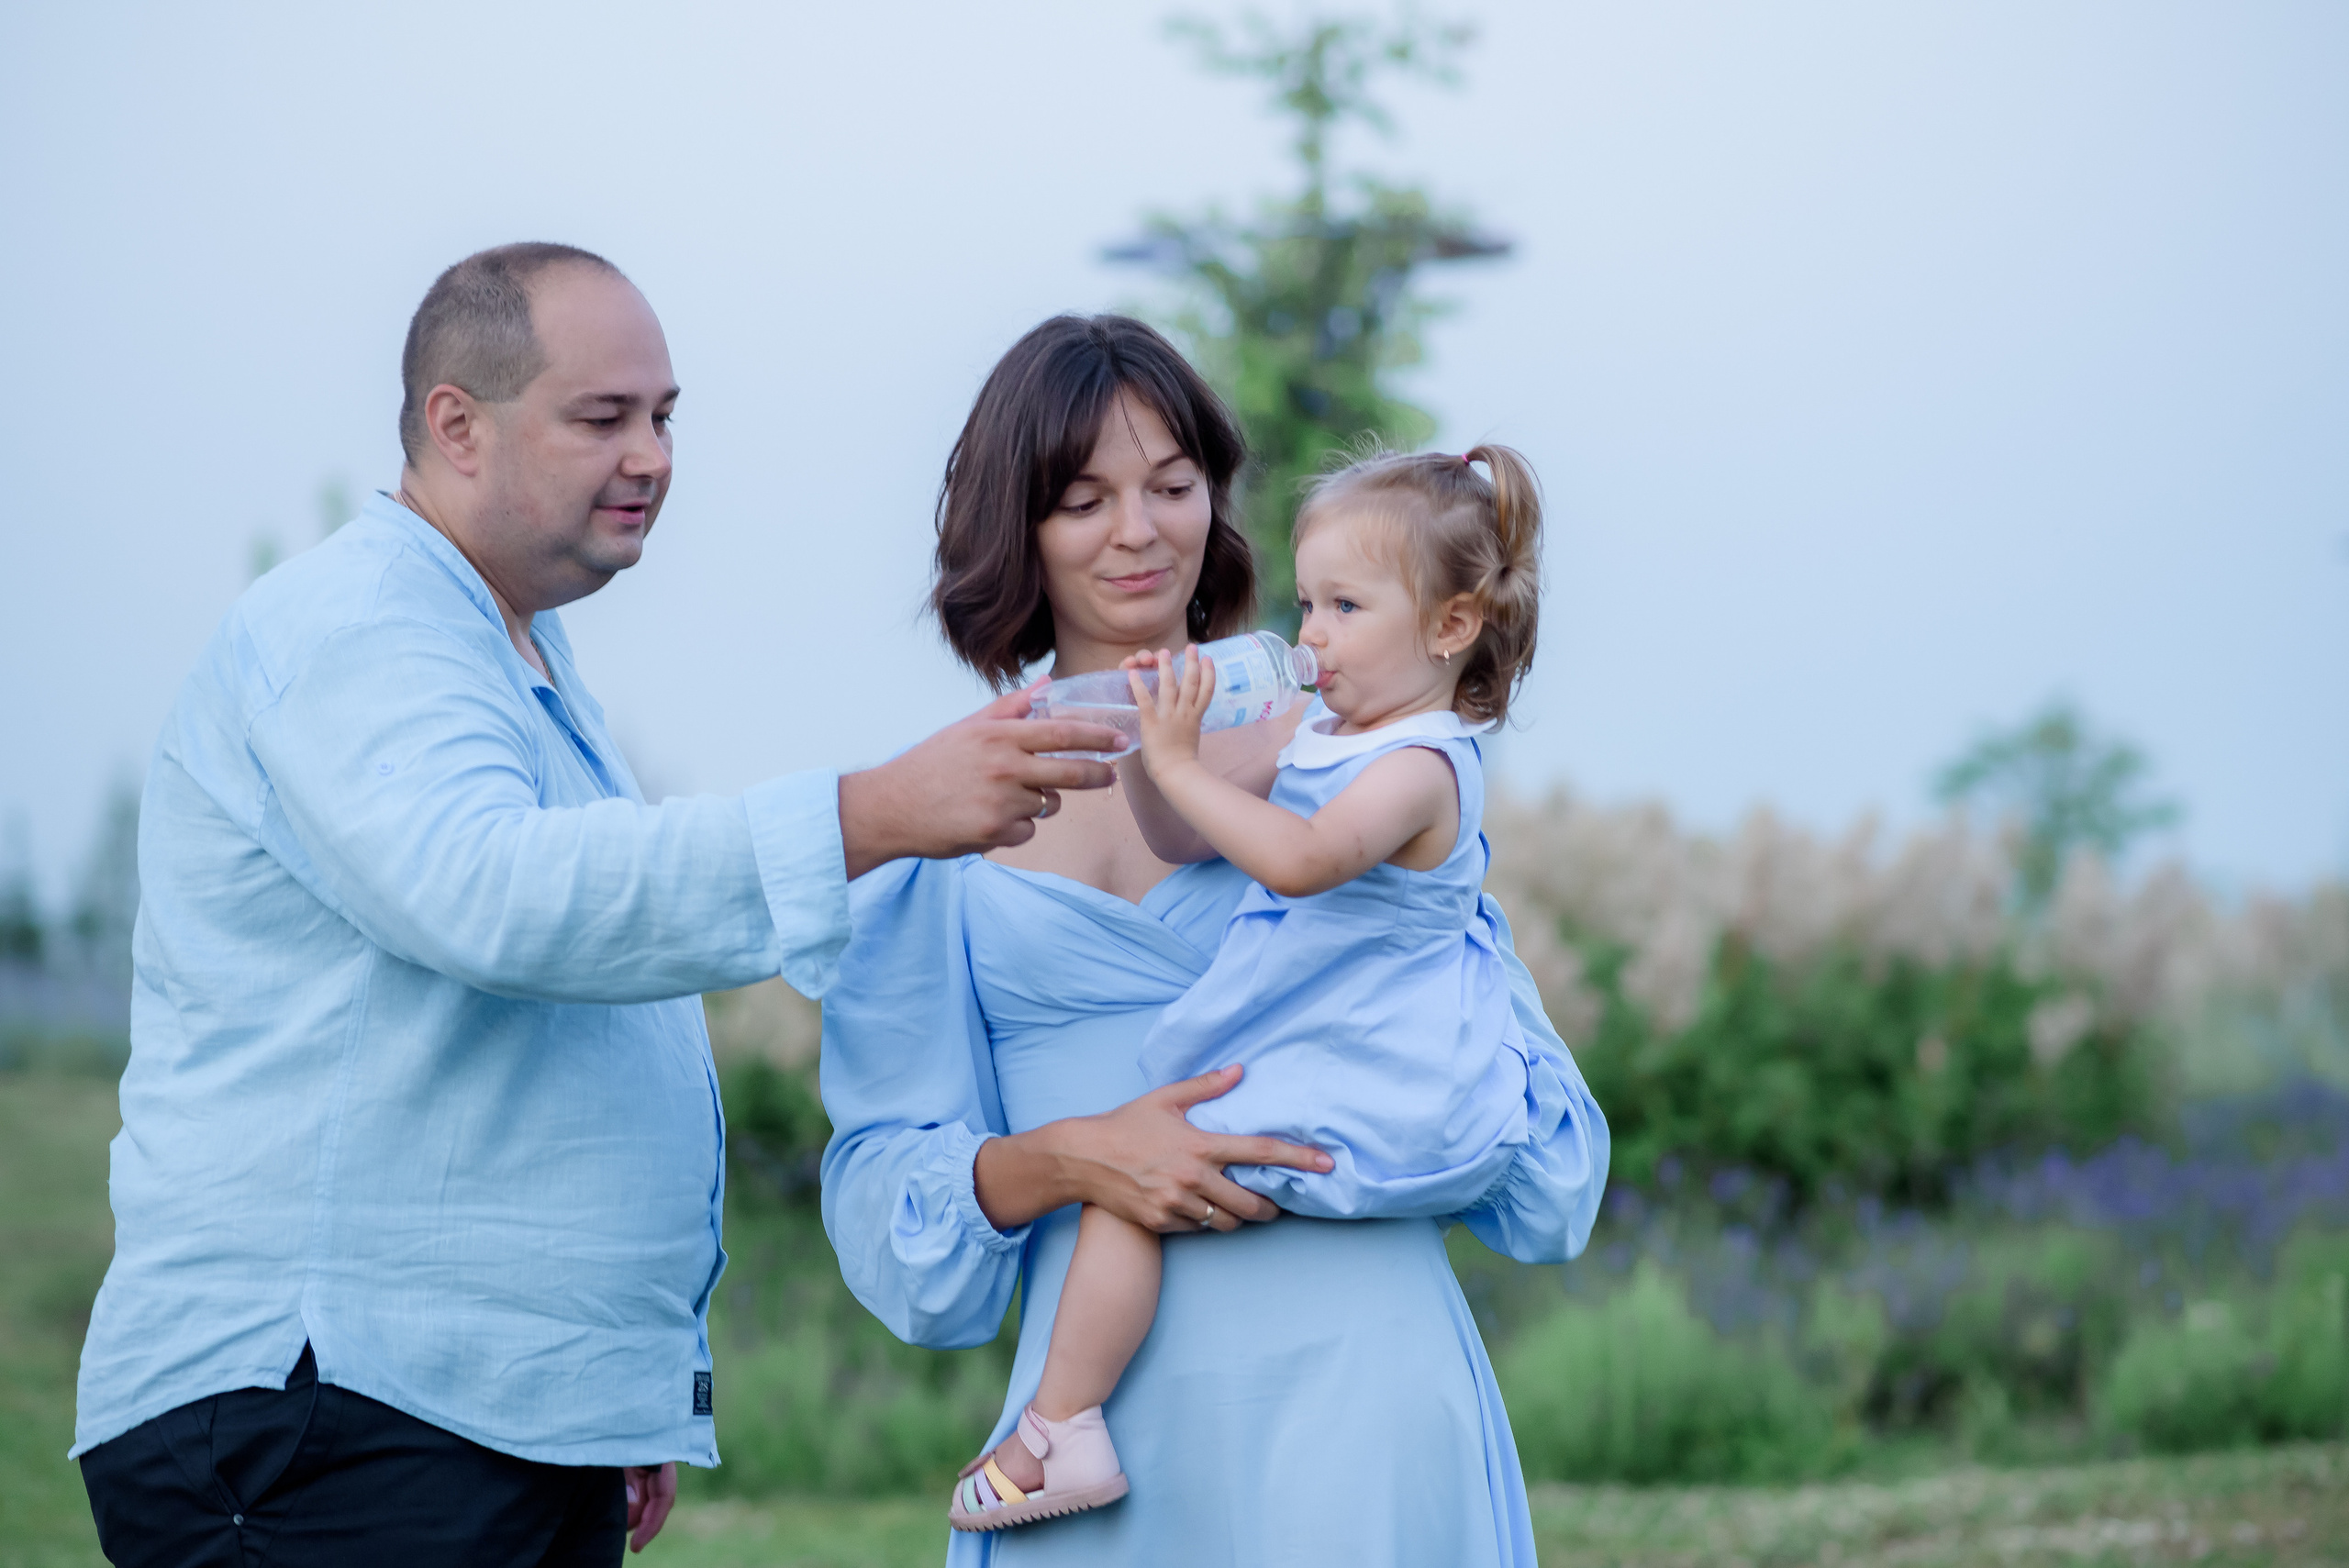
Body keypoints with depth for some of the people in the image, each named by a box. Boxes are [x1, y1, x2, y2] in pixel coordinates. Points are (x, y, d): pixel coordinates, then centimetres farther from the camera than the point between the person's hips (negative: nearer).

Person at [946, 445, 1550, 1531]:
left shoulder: (1419, 767, -19)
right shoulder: (1322, 741, 11)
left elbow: (1303, 858, -38)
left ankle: (1061, 1432, -10)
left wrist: (1180, 764, -31)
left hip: (1350, 1112, -11)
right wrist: (1150, 756, -2)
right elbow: (1184, 842, 17)